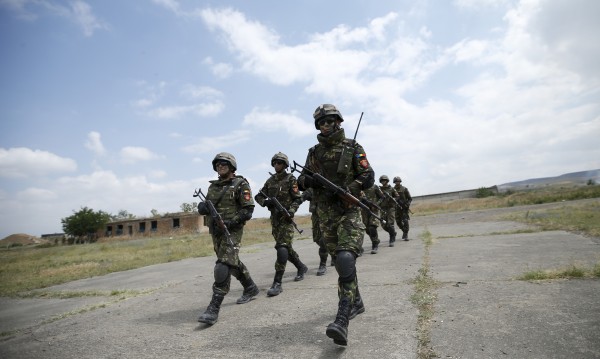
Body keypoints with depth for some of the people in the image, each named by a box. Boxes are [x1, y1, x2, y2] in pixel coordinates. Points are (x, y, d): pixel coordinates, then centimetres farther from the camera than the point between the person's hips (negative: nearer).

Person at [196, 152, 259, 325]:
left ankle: (214, 309, -11)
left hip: (232, 231, -7)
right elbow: (206, 206, 17)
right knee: (233, 262, 18)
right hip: (215, 231, 7)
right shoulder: (213, 186, 14)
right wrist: (202, 206, -8)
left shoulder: (240, 185, -6)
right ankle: (250, 288, 38)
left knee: (223, 267, -14)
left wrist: (230, 222, -22)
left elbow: (248, 210, -12)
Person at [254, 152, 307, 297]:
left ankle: (277, 283, -13)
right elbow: (258, 196, 13)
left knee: (282, 247, -15)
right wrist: (265, 202, -9)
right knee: (285, 247, 15)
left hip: (286, 217, -6)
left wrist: (291, 210, -23)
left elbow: (298, 198, -6)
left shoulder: (290, 179, -3)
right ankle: (301, 267, 37)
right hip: (274, 217, 6)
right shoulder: (270, 180, 11)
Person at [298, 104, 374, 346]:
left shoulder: (353, 148, 0)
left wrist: (345, 190, -18)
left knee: (345, 259, -21)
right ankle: (356, 302, 33)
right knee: (340, 261, 13)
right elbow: (302, 180, 10)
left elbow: (368, 178, -5)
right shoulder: (314, 152, 11)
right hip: (325, 215, 5)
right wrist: (308, 180, -14)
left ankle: (342, 320, -23)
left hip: (349, 211, -4)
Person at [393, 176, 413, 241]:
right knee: (398, 222, 9)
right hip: (397, 208, 3)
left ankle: (405, 235, -6)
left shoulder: (404, 189, 0)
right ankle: (404, 231, 35)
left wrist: (407, 204, -13)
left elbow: (410, 198, 4)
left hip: (404, 207, -2)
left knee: (405, 221, -12)